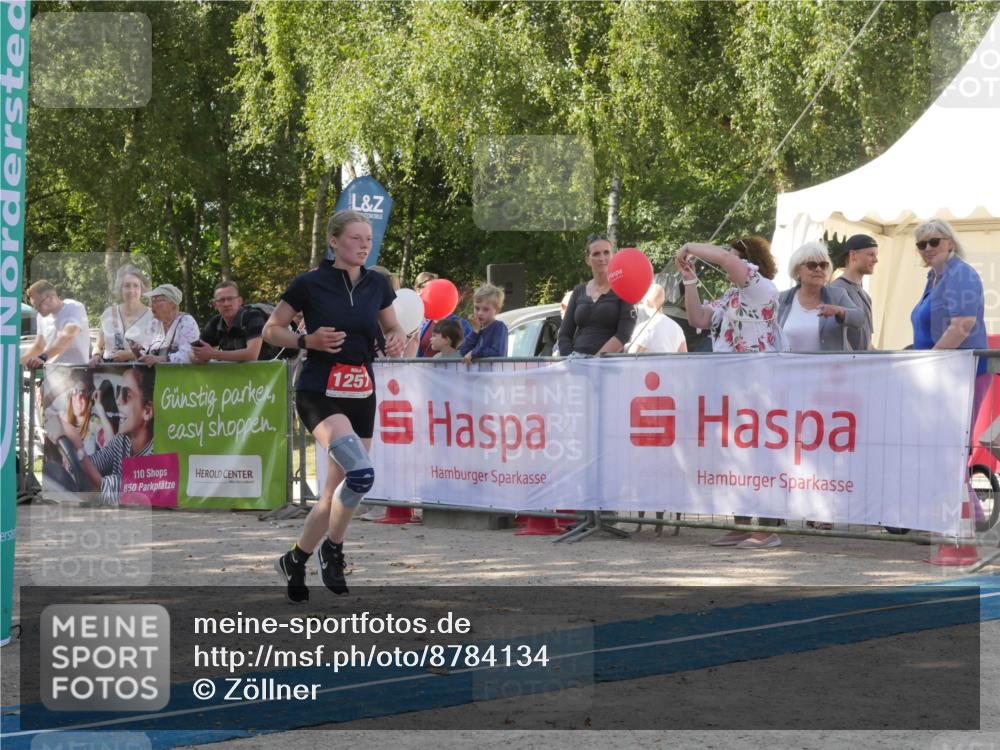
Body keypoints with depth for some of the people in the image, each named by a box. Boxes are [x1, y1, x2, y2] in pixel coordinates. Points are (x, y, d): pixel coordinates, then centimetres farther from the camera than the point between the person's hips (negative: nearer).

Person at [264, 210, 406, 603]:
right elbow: (271, 329, 2)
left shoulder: (377, 285, 7)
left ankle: (295, 560, 26)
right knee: (361, 473, -26)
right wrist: (308, 341, -15)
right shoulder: (309, 284, -6)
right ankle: (332, 549, -4)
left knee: (336, 493, 6)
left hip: (362, 396, 6)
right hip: (319, 393, -5)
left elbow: (392, 328, 21)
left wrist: (398, 339, -2)